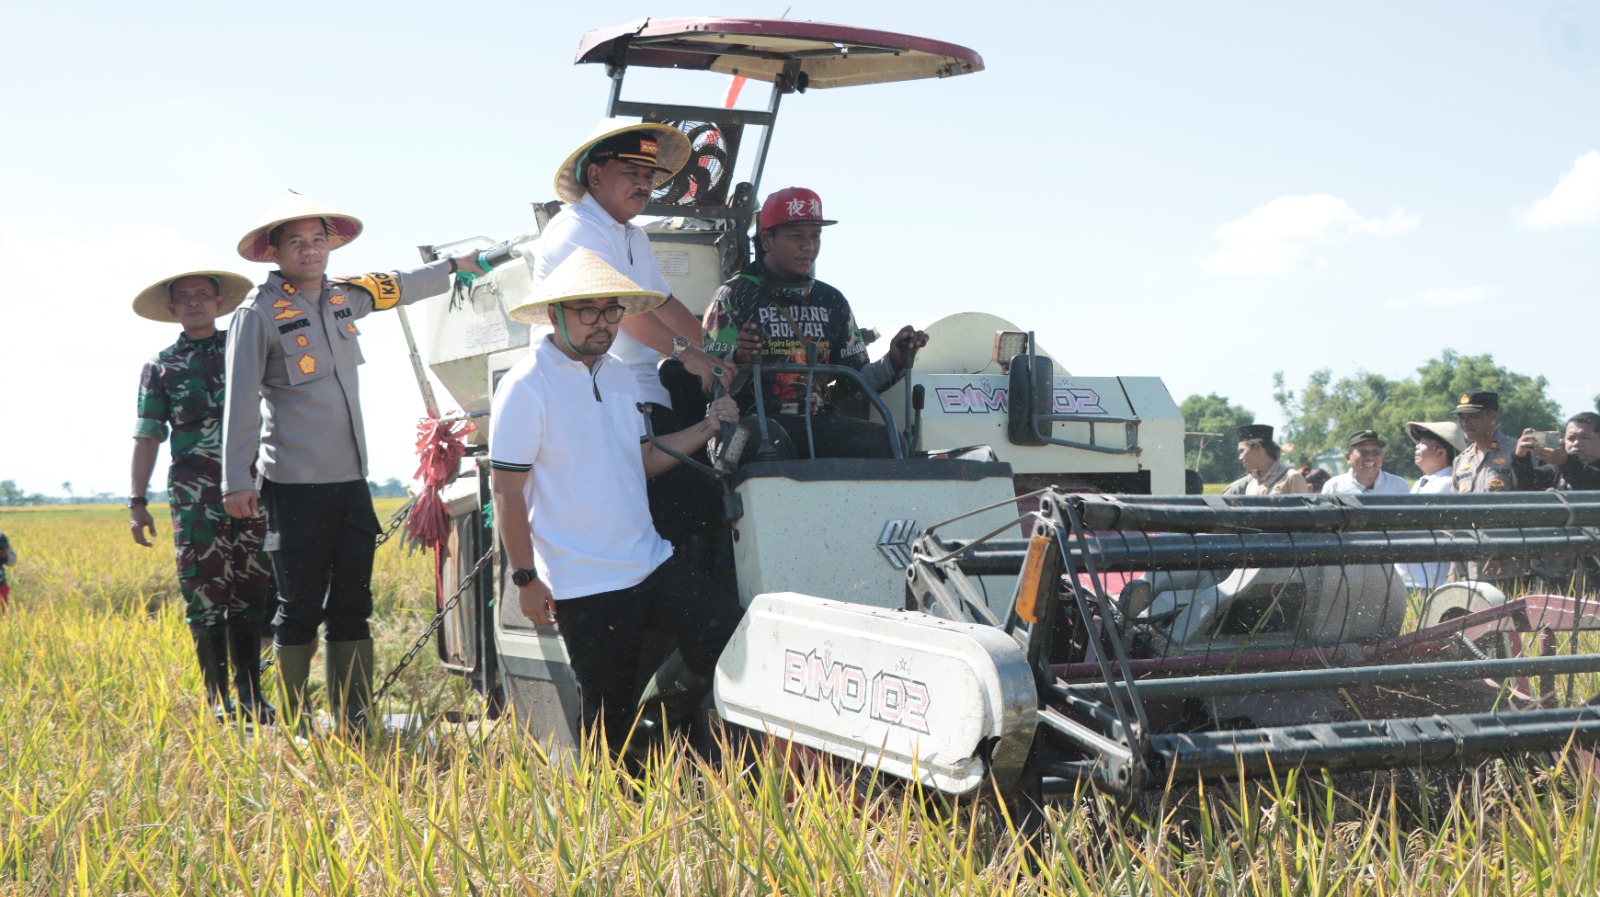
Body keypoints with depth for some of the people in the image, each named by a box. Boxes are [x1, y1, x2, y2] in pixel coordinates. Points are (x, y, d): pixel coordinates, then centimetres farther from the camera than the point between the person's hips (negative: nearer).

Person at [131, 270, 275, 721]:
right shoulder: (160, 366, 12)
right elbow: (147, 437, 10)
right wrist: (137, 502, 4)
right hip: (194, 492, -1)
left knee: (251, 590, 3)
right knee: (204, 591, -4)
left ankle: (251, 695, 10)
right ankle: (217, 696, 4)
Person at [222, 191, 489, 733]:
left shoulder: (346, 297, 11)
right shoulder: (260, 312, -6)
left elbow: (398, 288, 32)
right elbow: (240, 400, -8)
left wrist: (453, 267, 42)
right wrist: (236, 480, -11)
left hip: (351, 483, 6)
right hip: (295, 486, -6)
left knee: (352, 607, 8)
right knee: (300, 609, 0)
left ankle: (355, 726, 14)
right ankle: (293, 729, 12)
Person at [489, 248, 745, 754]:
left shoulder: (618, 375, 11)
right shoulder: (526, 387, -12)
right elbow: (506, 489, -12)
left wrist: (705, 429, 4)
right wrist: (526, 579, -13)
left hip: (652, 564, 7)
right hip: (584, 587, -7)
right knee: (610, 716, 2)